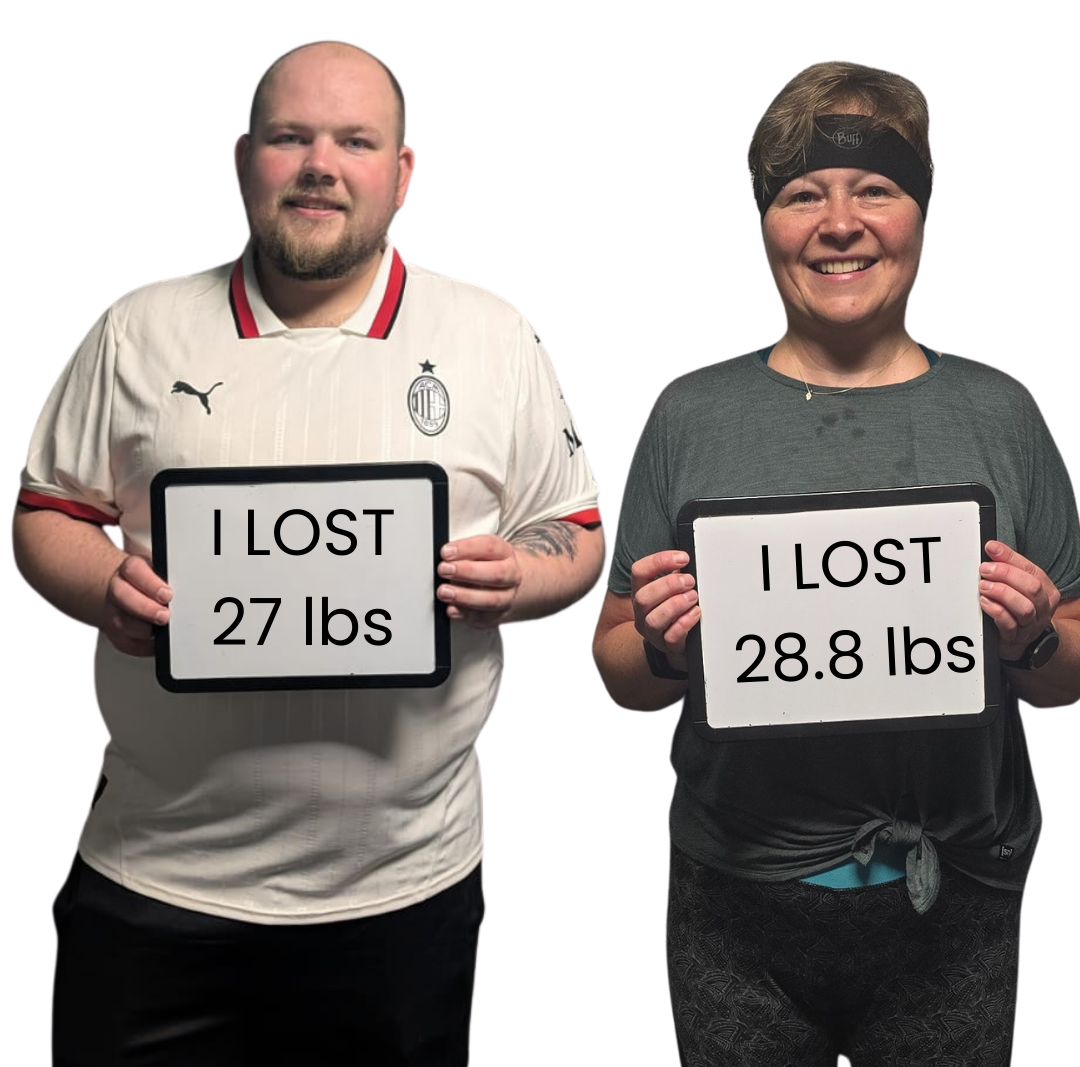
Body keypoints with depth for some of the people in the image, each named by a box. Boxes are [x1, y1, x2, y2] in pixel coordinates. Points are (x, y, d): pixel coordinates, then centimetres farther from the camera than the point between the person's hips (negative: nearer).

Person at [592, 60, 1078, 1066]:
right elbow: (620, 677, 2)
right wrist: (660, 648, -19)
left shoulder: (999, 412, -1)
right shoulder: (690, 414, -3)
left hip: (952, 904, 1)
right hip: (738, 906, 0)